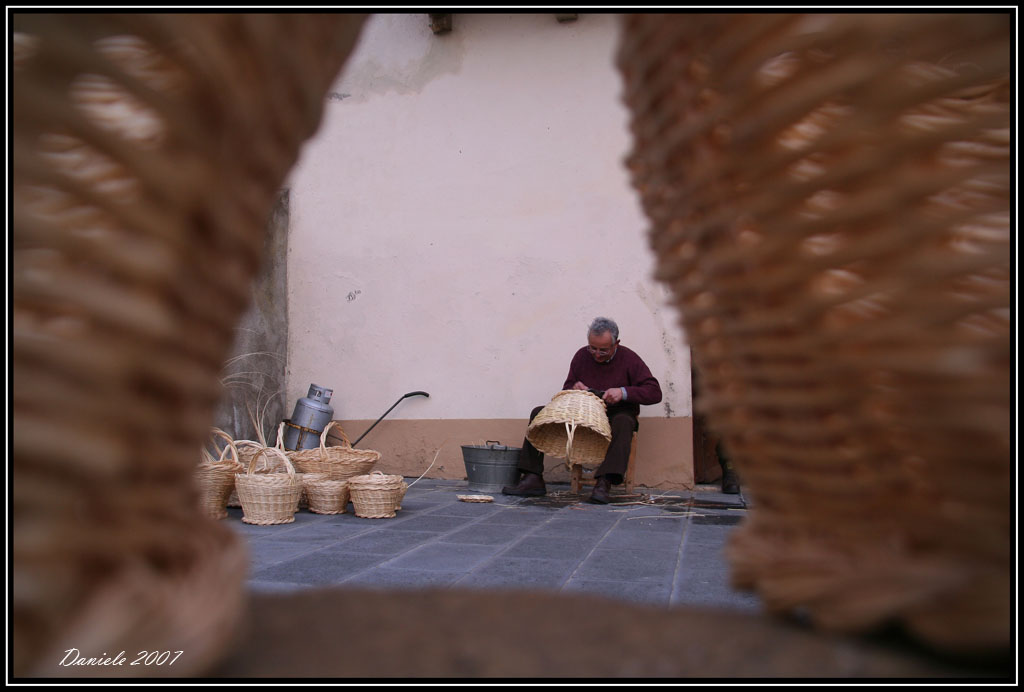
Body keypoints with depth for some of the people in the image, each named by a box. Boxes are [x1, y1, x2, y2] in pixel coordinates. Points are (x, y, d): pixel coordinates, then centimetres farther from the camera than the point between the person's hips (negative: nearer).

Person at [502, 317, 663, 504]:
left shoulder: (629, 359, -7)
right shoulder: (582, 356, 4)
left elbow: (655, 392, -13)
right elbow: (567, 388, 15)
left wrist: (623, 392, -28)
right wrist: (574, 389, -11)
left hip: (616, 413, -4)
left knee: (623, 422, -40)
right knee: (539, 413, -12)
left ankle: (604, 483, -48)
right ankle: (533, 478, -19)